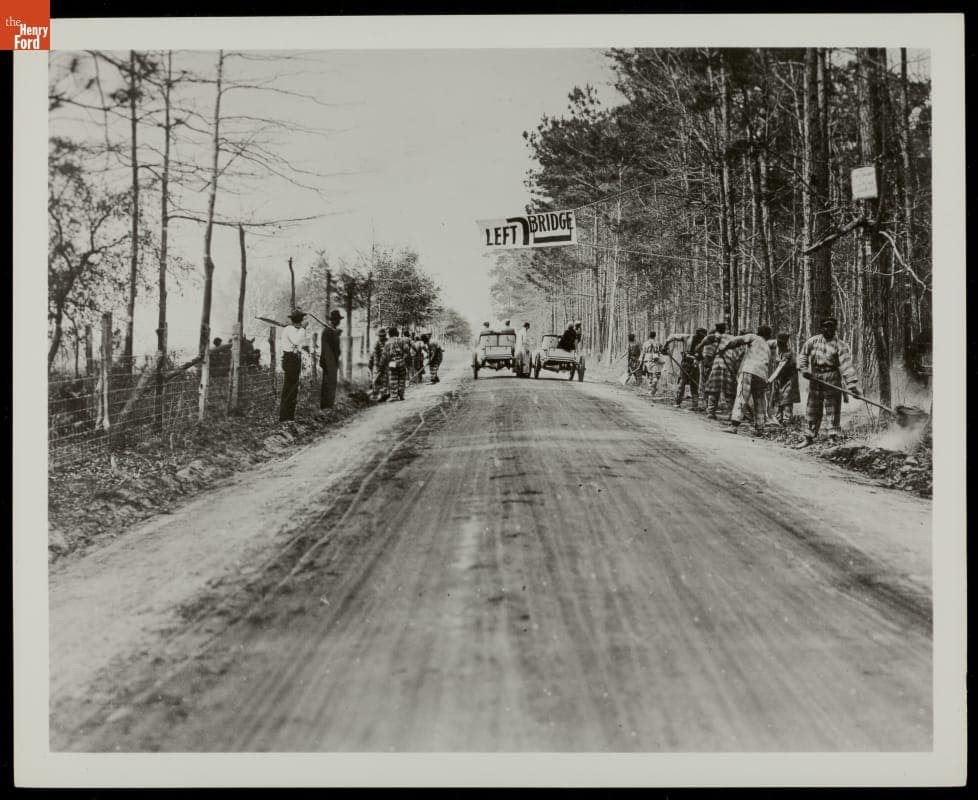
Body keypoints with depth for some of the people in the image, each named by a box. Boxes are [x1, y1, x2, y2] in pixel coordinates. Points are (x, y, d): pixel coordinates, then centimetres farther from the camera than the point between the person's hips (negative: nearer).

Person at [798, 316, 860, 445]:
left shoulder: (841, 346, -8)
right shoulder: (813, 341, 3)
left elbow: (846, 366, -17)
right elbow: (803, 355, 13)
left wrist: (852, 385, -26)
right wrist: (804, 369, -5)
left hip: (832, 378, -3)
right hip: (815, 378, 3)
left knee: (833, 410, -2)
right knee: (812, 410, 12)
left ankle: (833, 437, 5)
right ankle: (809, 438, 25)